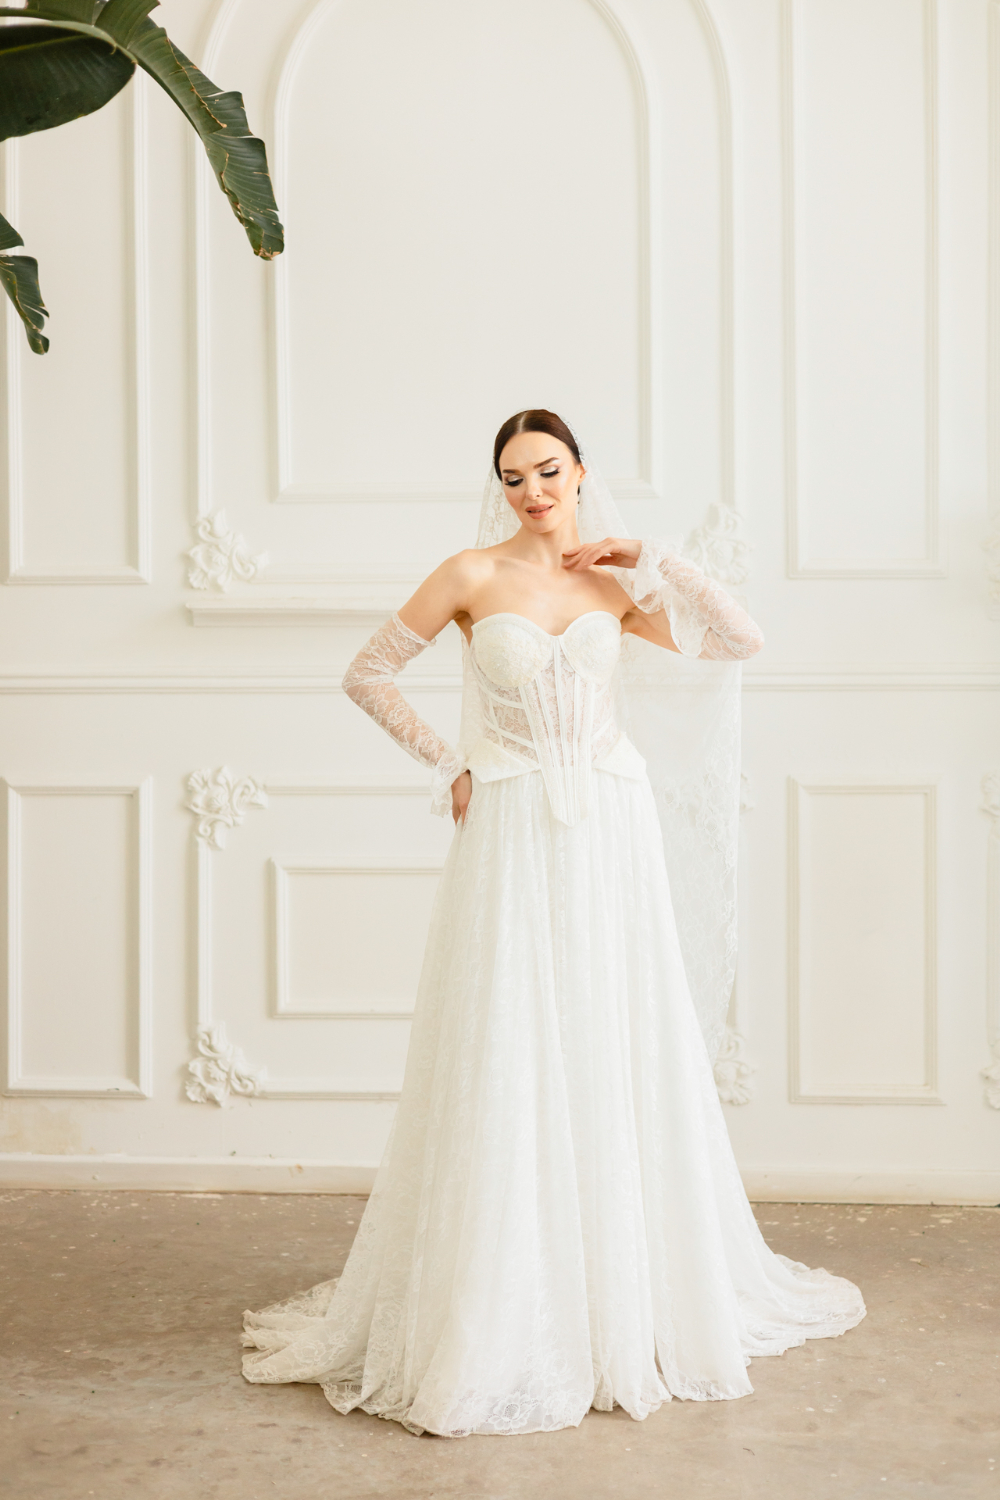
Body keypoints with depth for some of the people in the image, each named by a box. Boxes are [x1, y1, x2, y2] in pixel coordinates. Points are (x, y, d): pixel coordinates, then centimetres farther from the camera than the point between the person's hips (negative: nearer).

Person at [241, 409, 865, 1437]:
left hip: (612, 832, 3)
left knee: (617, 1055, 7)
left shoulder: (615, 585, 8)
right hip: (511, 835, -3)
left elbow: (736, 643, -1)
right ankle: (499, 1314, 10)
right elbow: (367, 674, 4)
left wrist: (651, 562, -2)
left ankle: (629, 1296, 23)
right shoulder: (471, 577, 0)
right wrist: (443, 761, 0)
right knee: (505, 1064, -1)